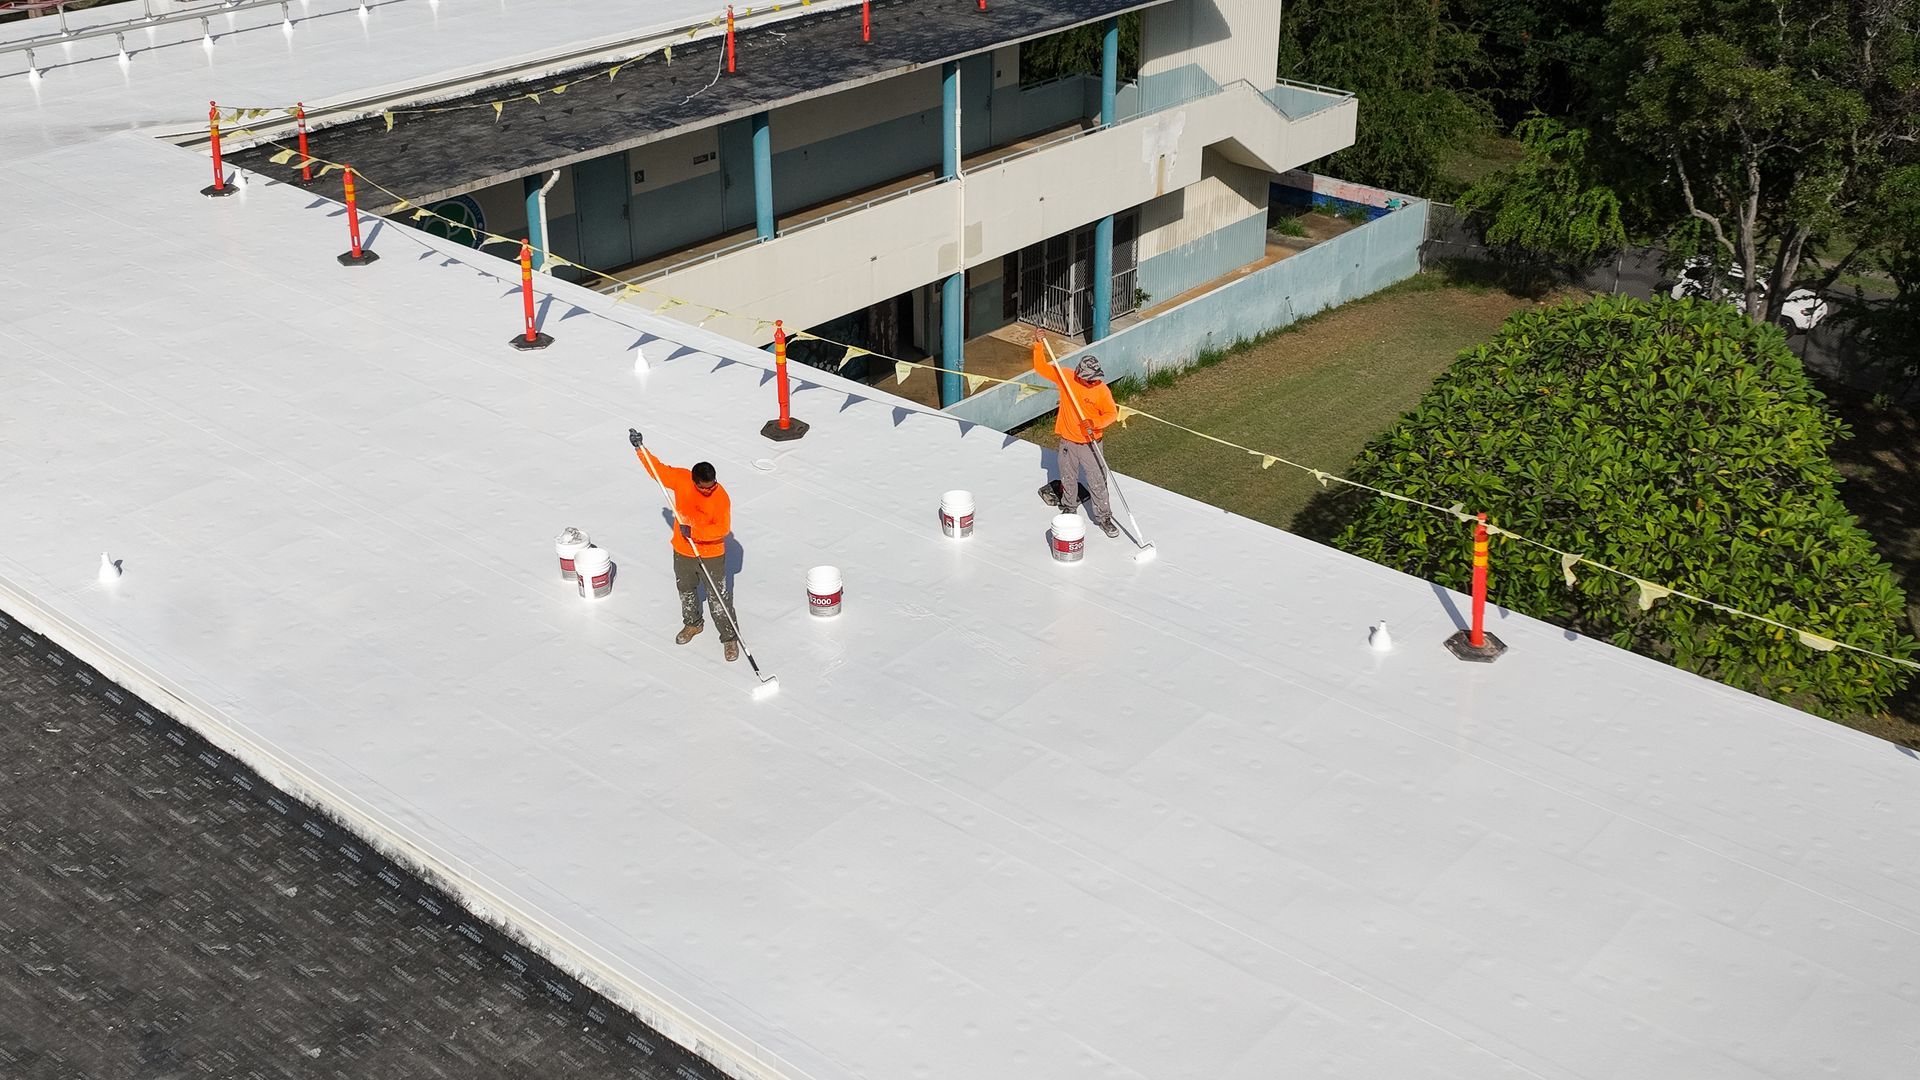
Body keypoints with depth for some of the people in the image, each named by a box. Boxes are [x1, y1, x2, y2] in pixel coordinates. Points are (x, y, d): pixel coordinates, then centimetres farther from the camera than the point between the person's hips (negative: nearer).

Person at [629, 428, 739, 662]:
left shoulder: (721, 497, -26)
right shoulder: (680, 479, -16)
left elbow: (722, 529, -27)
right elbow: (657, 469, -1)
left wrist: (694, 531, -34)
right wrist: (640, 448, -7)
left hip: (711, 555, -5)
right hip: (683, 551, 5)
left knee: (719, 598, 2)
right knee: (685, 590, 24)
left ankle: (729, 637, 18)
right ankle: (693, 624, 49)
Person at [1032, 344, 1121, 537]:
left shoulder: (1101, 389, -16)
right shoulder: (1065, 377, -10)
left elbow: (1112, 413, -14)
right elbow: (1041, 367, -5)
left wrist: (1094, 423, -31)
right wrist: (1039, 347, -19)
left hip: (1090, 444, -2)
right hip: (1068, 441, 2)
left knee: (1098, 482, 0)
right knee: (1068, 479, 18)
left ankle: (1103, 517, 13)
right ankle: (1069, 508, 40)